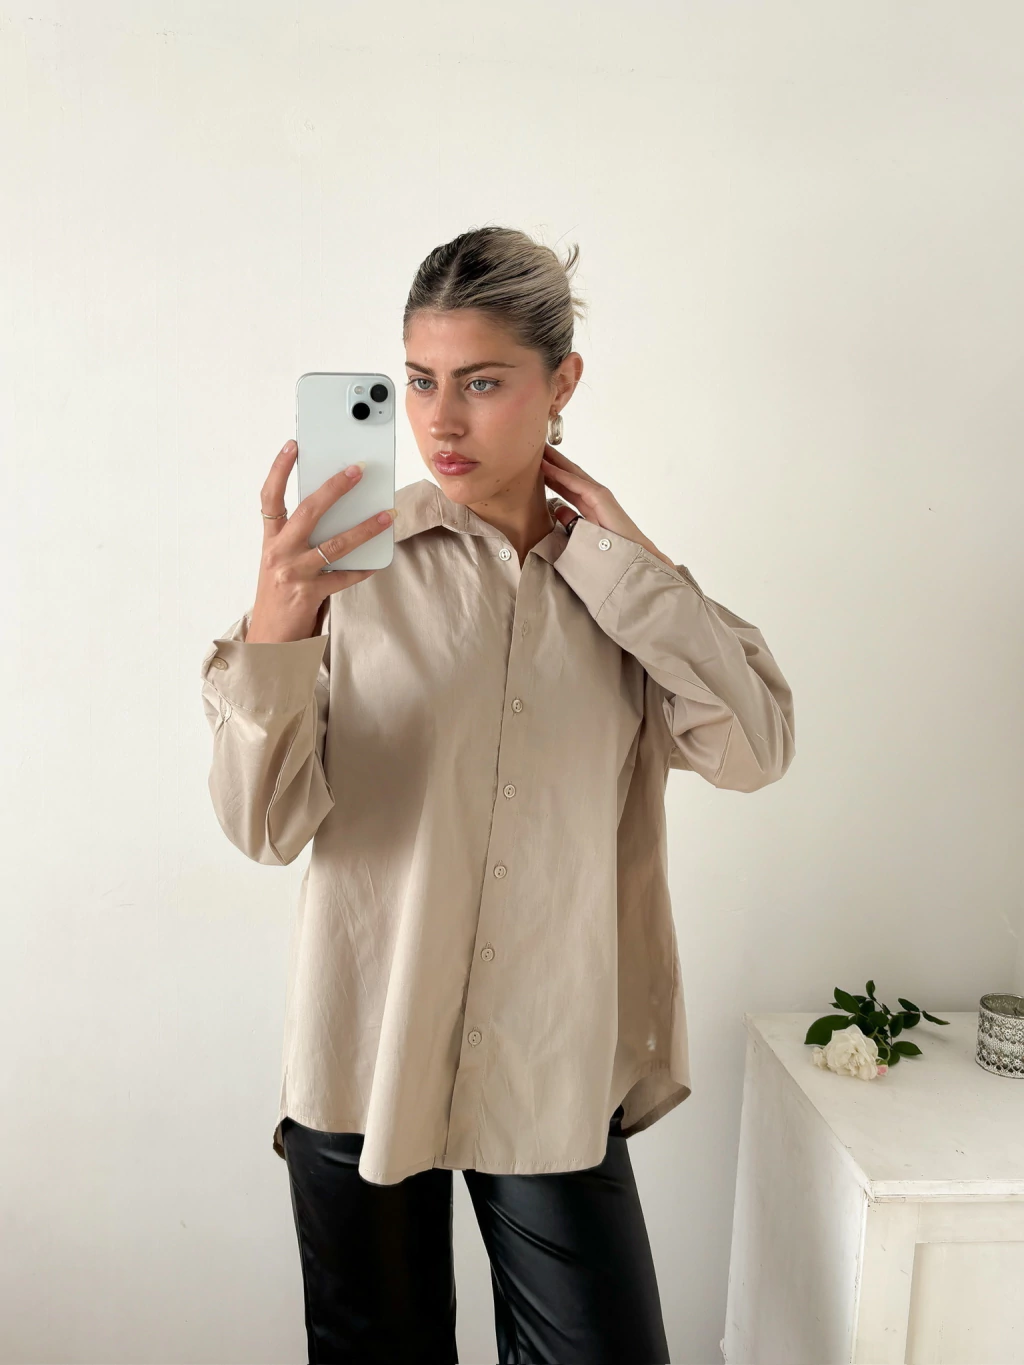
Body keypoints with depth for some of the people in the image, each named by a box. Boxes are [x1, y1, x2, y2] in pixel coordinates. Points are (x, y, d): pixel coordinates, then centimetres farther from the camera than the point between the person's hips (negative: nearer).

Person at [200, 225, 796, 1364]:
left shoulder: (623, 577, 2)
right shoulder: (356, 556, -7)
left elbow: (755, 748, -10)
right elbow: (266, 824, -14)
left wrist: (619, 555, -10)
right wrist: (273, 628, -32)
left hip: (555, 1066, 2)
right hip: (364, 1054, -1)